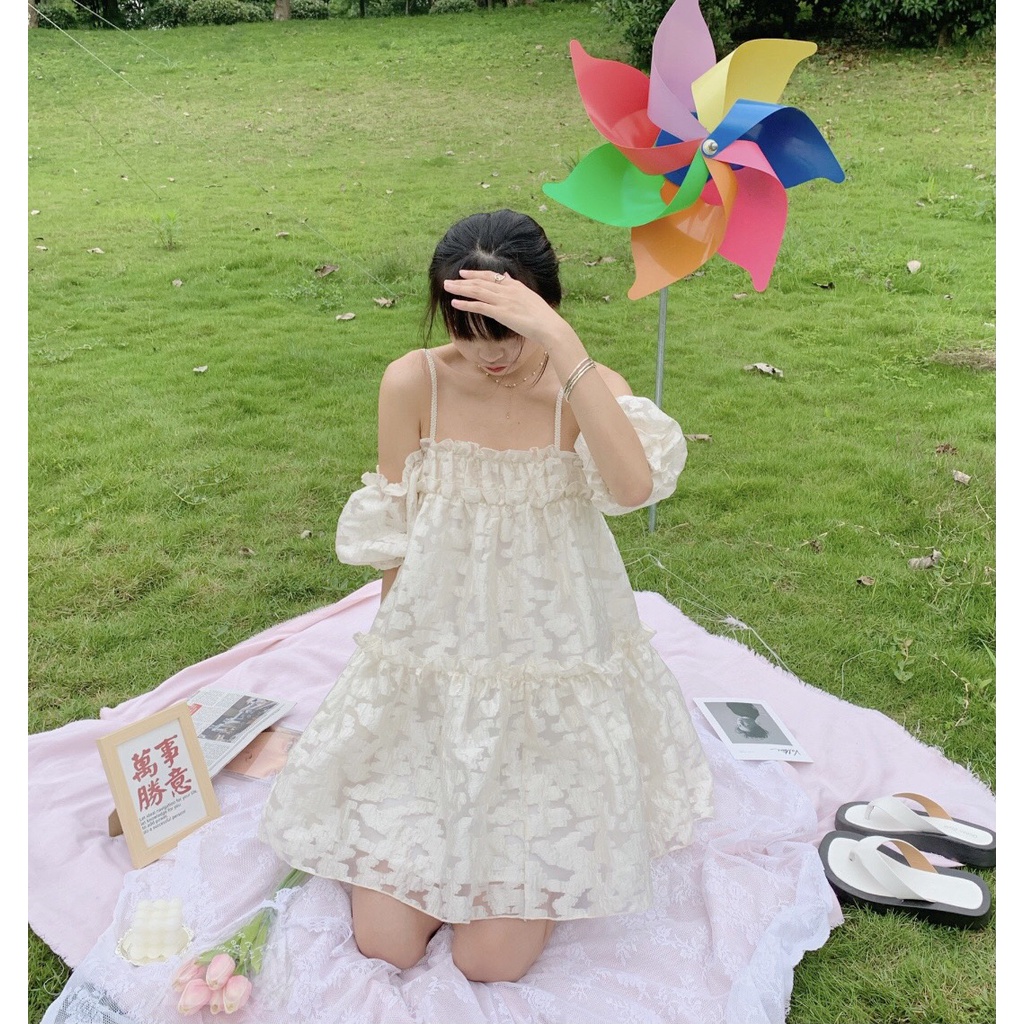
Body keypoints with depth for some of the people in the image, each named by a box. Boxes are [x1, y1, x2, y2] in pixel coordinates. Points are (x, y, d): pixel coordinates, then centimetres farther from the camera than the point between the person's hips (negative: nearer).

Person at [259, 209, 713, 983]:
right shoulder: (414, 383, -9)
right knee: (385, 946, 3)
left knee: (490, 964, 0)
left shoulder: (592, 389, -10)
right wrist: (404, 641, 9)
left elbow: (633, 488, -33)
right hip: (431, 670, 2)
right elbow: (391, 536, 2)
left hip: (555, 676, -1)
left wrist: (562, 344, -36)